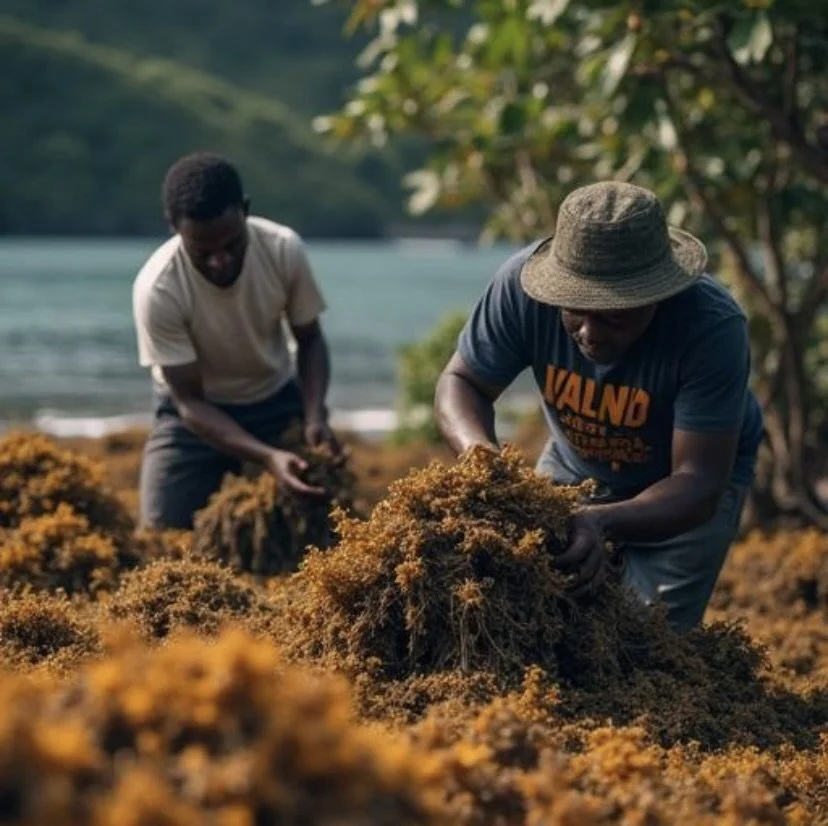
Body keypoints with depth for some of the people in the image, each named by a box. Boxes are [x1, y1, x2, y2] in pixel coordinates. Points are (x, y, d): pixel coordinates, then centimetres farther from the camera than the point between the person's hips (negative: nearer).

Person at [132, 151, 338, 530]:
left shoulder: (285, 249, -24)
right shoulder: (157, 289, -31)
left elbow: (310, 340, -6)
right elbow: (190, 401, -23)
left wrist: (315, 415, -24)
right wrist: (268, 457, -36)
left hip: (277, 402, 2)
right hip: (196, 412, -2)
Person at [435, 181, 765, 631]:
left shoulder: (712, 327, -36)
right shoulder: (522, 284, -30)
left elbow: (698, 483, -35)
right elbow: (460, 383, -17)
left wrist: (601, 523, -53)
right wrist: (482, 453, -40)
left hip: (681, 486, -3)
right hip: (574, 466, 3)